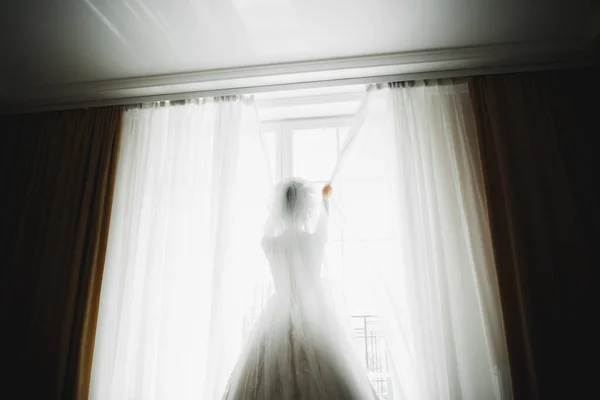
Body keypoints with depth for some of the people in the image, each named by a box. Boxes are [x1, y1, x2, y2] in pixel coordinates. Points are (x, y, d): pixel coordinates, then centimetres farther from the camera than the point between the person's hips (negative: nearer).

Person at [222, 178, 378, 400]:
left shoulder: (268, 243, -5)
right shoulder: (315, 240, -8)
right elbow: (322, 222, 16)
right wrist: (324, 198, 38)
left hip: (279, 317, 2)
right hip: (315, 316, -1)